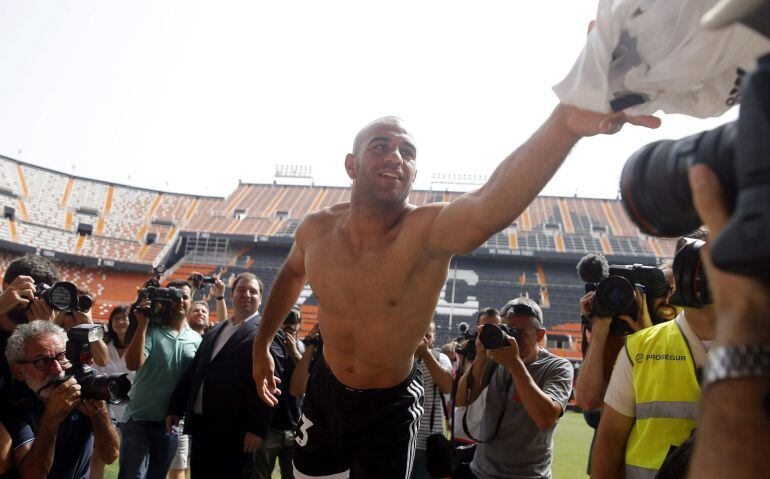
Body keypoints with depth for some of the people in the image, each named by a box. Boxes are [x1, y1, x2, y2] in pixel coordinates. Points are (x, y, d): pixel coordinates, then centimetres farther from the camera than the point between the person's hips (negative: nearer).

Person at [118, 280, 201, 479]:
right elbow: (133, 364, -19)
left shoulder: (196, 339, 4)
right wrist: (142, 324, -23)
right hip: (140, 419, -3)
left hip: (172, 422, 4)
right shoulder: (150, 330, -7)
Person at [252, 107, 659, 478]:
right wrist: (261, 344, 18)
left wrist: (563, 124, -73)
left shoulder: (428, 232, -31)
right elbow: (292, 273, 10)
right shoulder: (316, 230, -15)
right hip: (324, 390, 4)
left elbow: (488, 208, -55)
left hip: (390, 409, -4)